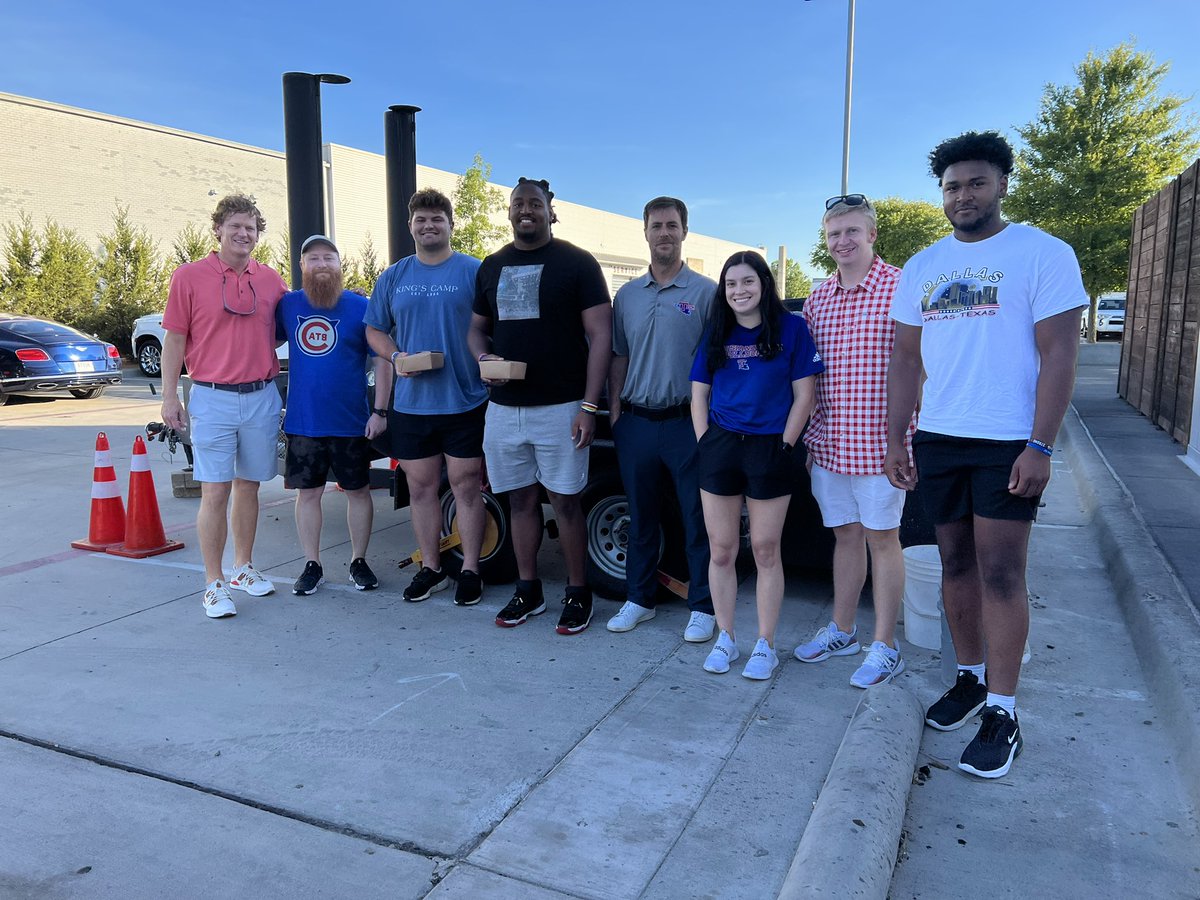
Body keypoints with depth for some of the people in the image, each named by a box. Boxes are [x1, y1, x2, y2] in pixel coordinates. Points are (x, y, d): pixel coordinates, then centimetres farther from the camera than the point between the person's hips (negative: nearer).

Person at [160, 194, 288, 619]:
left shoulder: (271, 279, 8)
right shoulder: (190, 276, -1)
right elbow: (174, 340, 0)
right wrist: (169, 397, -4)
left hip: (262, 397, 3)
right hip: (213, 398, -3)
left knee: (248, 486, 12)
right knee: (215, 492, -3)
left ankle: (243, 568, 25)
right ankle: (214, 583, 5)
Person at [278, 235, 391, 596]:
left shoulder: (361, 307, -5)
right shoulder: (288, 305, 3)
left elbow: (382, 360, -4)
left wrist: (380, 411, -9)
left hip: (351, 422, -2)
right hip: (302, 422, 3)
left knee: (358, 490, 8)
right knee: (308, 492, 9)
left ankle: (359, 562, 23)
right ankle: (312, 565, 21)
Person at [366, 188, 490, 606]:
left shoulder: (474, 272, -1)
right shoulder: (393, 277, 10)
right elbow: (374, 331, 14)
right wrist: (396, 357, -6)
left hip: (465, 400, -4)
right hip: (411, 403, 4)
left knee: (465, 486, 3)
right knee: (421, 487, 10)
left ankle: (470, 570, 16)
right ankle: (431, 569, 25)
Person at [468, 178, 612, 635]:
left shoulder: (576, 263, -3)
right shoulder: (492, 266, 13)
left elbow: (599, 334, -7)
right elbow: (477, 328, 20)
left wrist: (589, 405, -14)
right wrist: (483, 358, -4)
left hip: (560, 408, -5)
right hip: (504, 406, 5)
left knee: (564, 501, 2)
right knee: (521, 499, 12)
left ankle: (577, 594, 16)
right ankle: (528, 591, 24)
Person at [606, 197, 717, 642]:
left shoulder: (705, 291, -2)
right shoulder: (626, 296, 11)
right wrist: (614, 412, 8)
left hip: (687, 422, -4)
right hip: (636, 423, 4)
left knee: (697, 519, 3)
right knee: (640, 517, 13)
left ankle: (702, 607, 15)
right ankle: (639, 598, 26)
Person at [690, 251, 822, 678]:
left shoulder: (791, 328, 0)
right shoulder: (715, 334, 10)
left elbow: (803, 395, -1)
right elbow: (698, 396, 11)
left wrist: (783, 446, -8)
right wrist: (706, 445, 0)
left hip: (769, 450, -3)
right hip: (720, 447, 3)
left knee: (765, 551, 4)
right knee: (721, 551, 7)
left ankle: (765, 645, 16)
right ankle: (725, 639, 21)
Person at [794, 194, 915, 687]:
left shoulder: (899, 288, -8)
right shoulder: (817, 299, 11)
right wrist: (810, 435, 11)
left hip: (878, 441, -5)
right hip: (829, 443, 6)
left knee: (882, 538, 4)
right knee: (845, 535, 16)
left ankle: (884, 647, 16)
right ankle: (842, 631, 30)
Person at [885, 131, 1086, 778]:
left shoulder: (1043, 254, -4)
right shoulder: (921, 268, 11)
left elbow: (1058, 355, -9)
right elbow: (905, 359, 12)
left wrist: (1040, 447, -16)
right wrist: (895, 440, 5)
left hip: (1007, 444, -5)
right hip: (937, 440, 5)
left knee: (1000, 574, -3)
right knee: (956, 565, 11)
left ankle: (1002, 715, 6)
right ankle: (970, 679, 27)